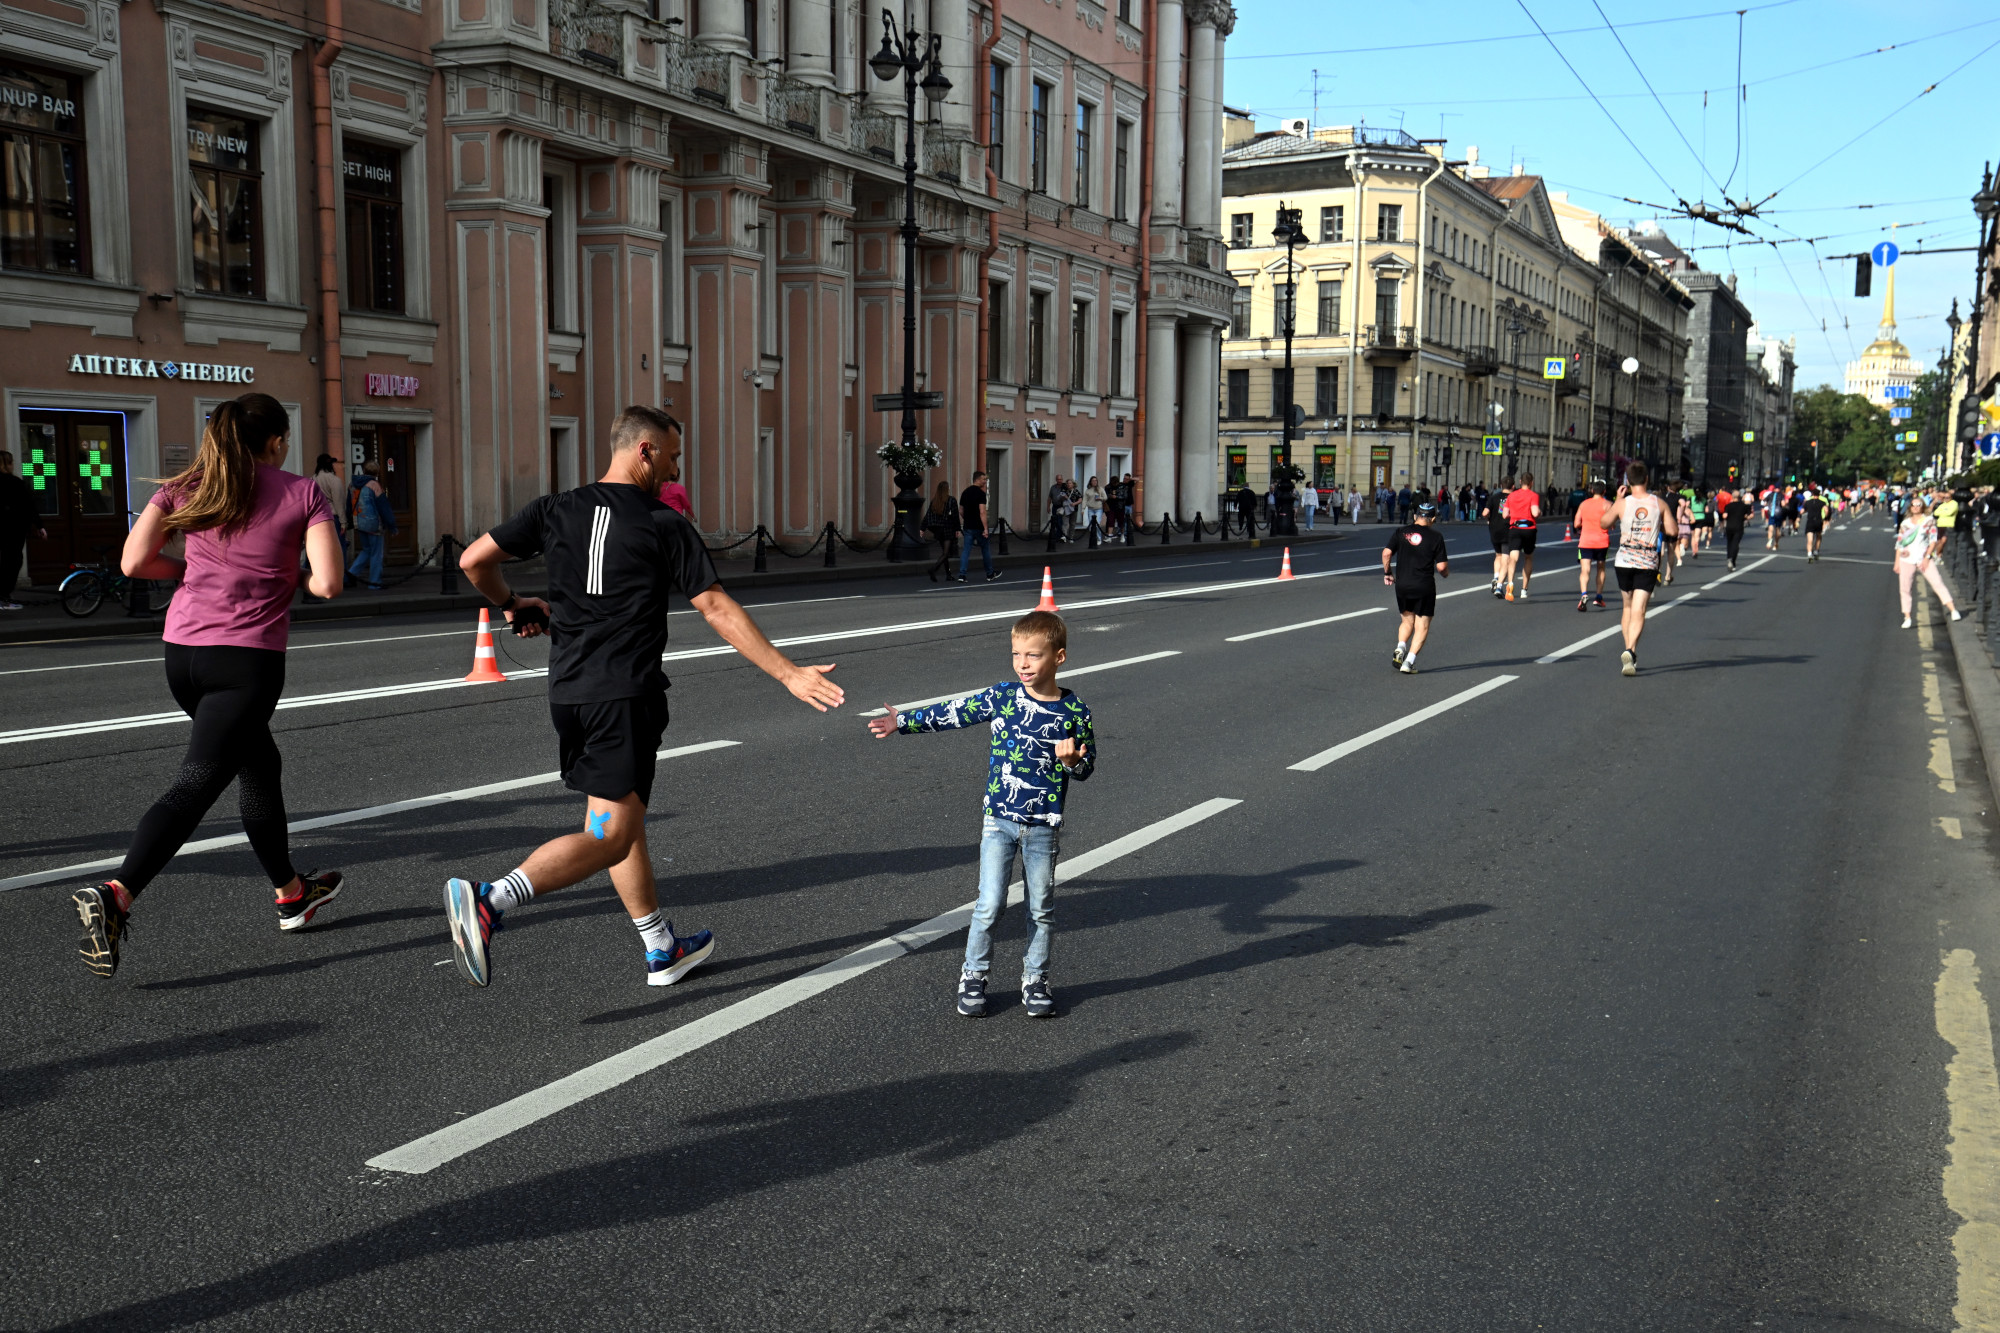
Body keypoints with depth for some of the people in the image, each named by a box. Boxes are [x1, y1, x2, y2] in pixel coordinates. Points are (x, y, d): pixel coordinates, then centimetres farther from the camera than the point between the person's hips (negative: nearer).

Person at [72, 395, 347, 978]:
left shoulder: (186, 487, 9)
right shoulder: (303, 493, 0)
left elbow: (134, 562, 1)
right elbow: (328, 583, -10)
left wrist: (195, 568, 17)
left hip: (183, 651, 6)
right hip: (249, 658, -6)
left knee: (260, 764, 23)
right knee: (195, 786, -9)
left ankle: (292, 893, 34)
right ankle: (114, 895, -27)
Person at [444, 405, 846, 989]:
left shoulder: (556, 510, 7)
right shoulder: (665, 526, -6)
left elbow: (474, 561, 4)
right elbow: (718, 610, -8)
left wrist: (511, 603, 25)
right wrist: (789, 674, -5)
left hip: (567, 693, 7)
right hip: (626, 696, -7)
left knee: (624, 823, 17)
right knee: (610, 839, -6)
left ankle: (663, 951, 25)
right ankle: (487, 900, -23)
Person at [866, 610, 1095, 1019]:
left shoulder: (1074, 711, -4)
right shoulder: (1002, 696, -3)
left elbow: (1087, 768, 4)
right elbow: (952, 713, 0)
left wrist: (1072, 760, -18)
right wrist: (902, 721, -5)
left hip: (1044, 826, 0)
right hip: (999, 820, 0)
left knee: (1041, 908, 10)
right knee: (989, 905, -1)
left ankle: (1035, 978, 26)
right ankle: (973, 977, 16)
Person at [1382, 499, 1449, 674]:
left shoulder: (1400, 532, 2)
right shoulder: (1436, 536, -4)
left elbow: (1386, 553, -6)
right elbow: (1441, 566, -7)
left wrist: (1387, 572, 8)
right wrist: (1446, 573, 15)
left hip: (1402, 586, 3)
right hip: (1424, 587, -3)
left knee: (1407, 621, 22)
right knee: (1422, 626, 6)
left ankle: (1400, 648, -2)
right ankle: (1409, 662, -3)